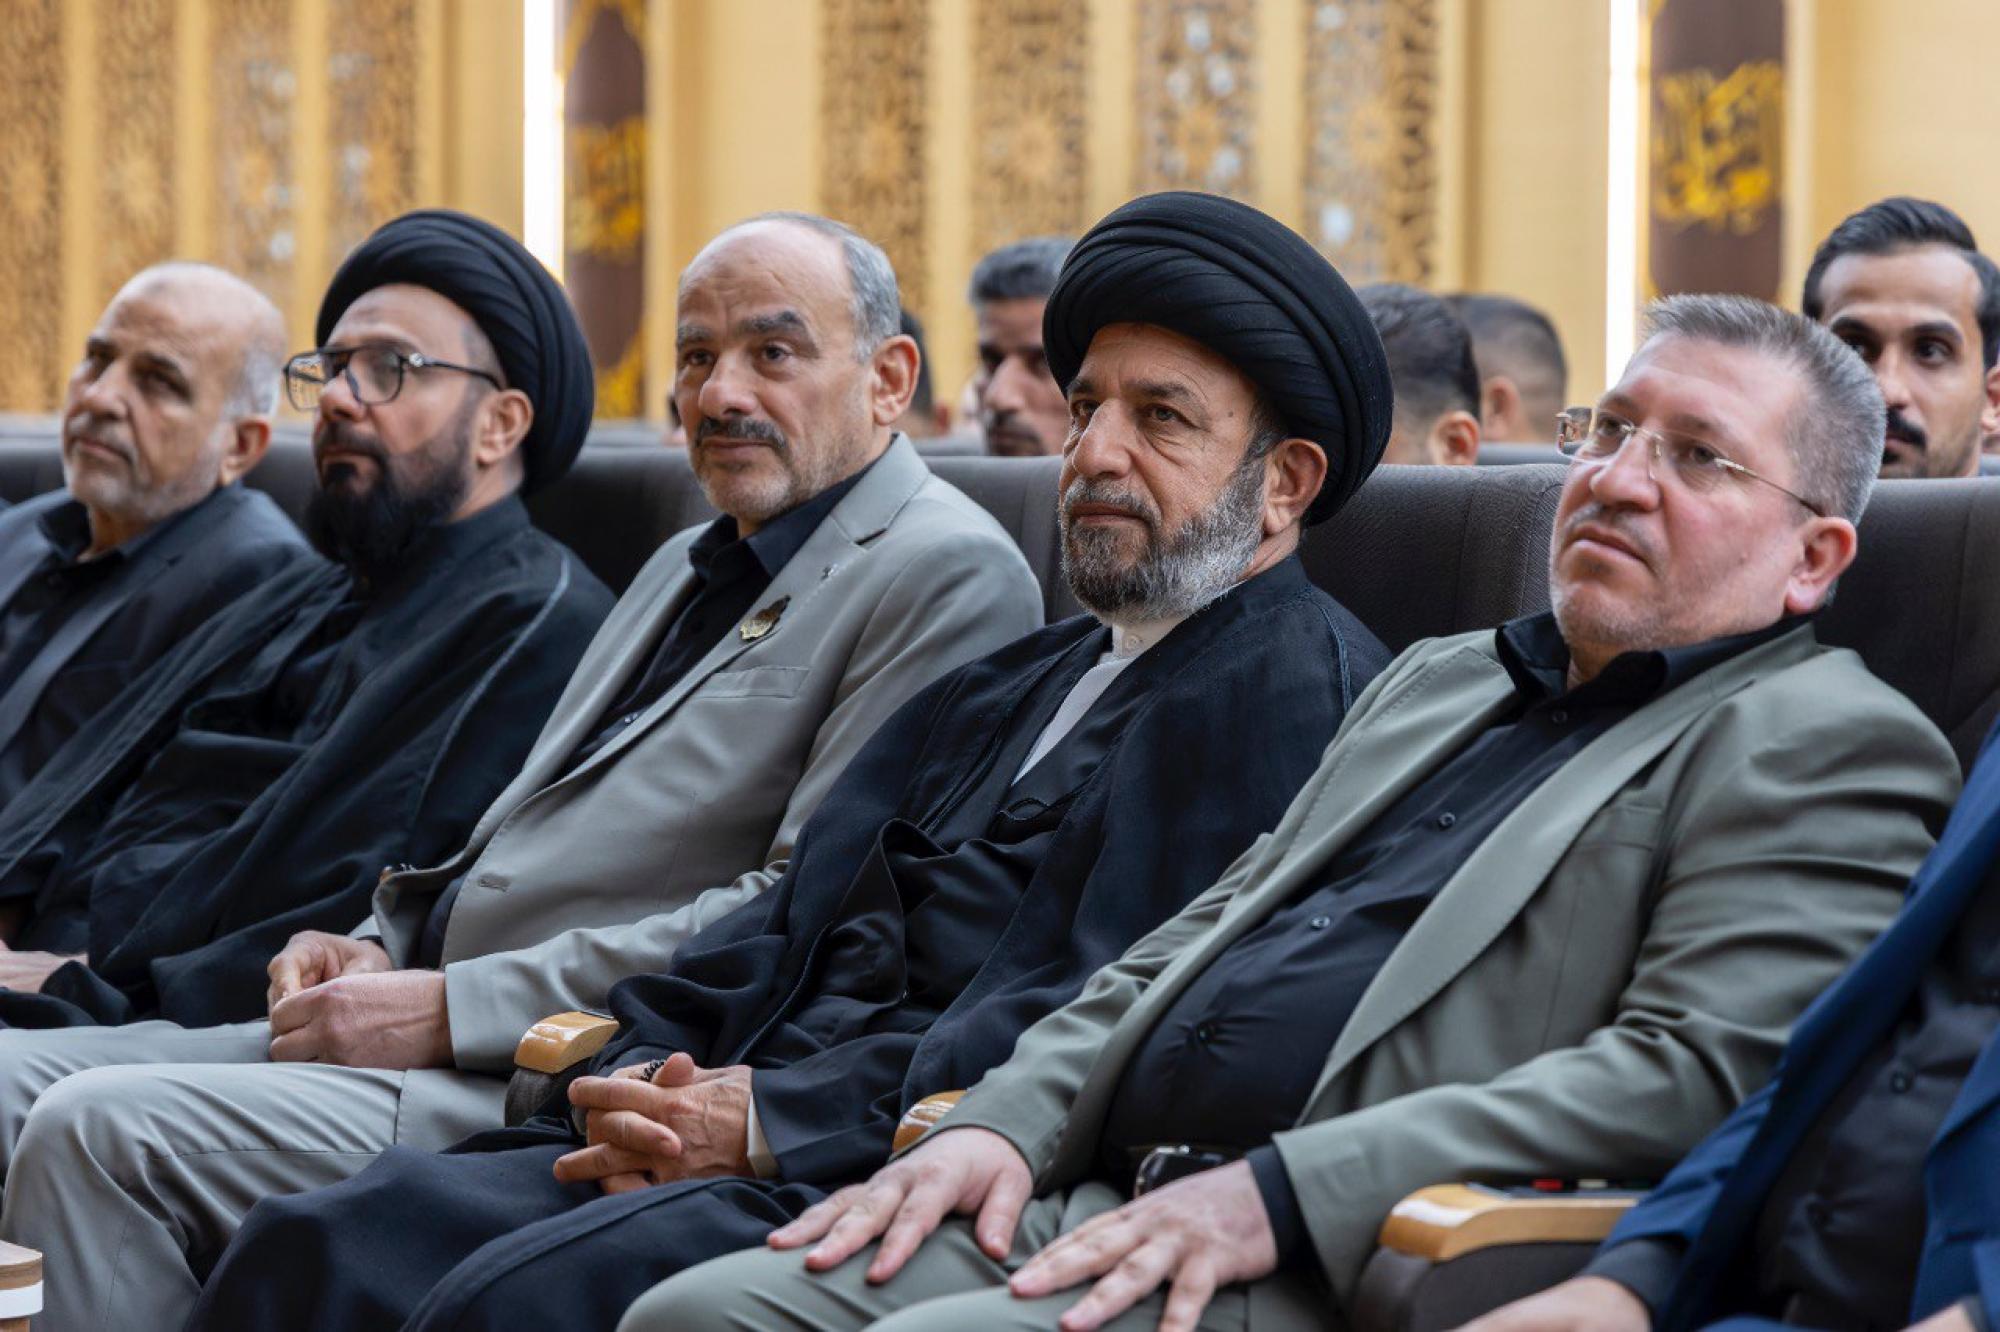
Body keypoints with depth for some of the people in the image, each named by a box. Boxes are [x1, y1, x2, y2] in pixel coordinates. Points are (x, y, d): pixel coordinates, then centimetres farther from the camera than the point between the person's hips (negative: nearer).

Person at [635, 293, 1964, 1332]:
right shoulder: (1437, 683, 28)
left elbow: (1693, 1076, -13)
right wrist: (1005, 1124, 7)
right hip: (1096, 1210, 8)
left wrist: (1269, 1196, -20)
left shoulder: (1827, 747, 1)